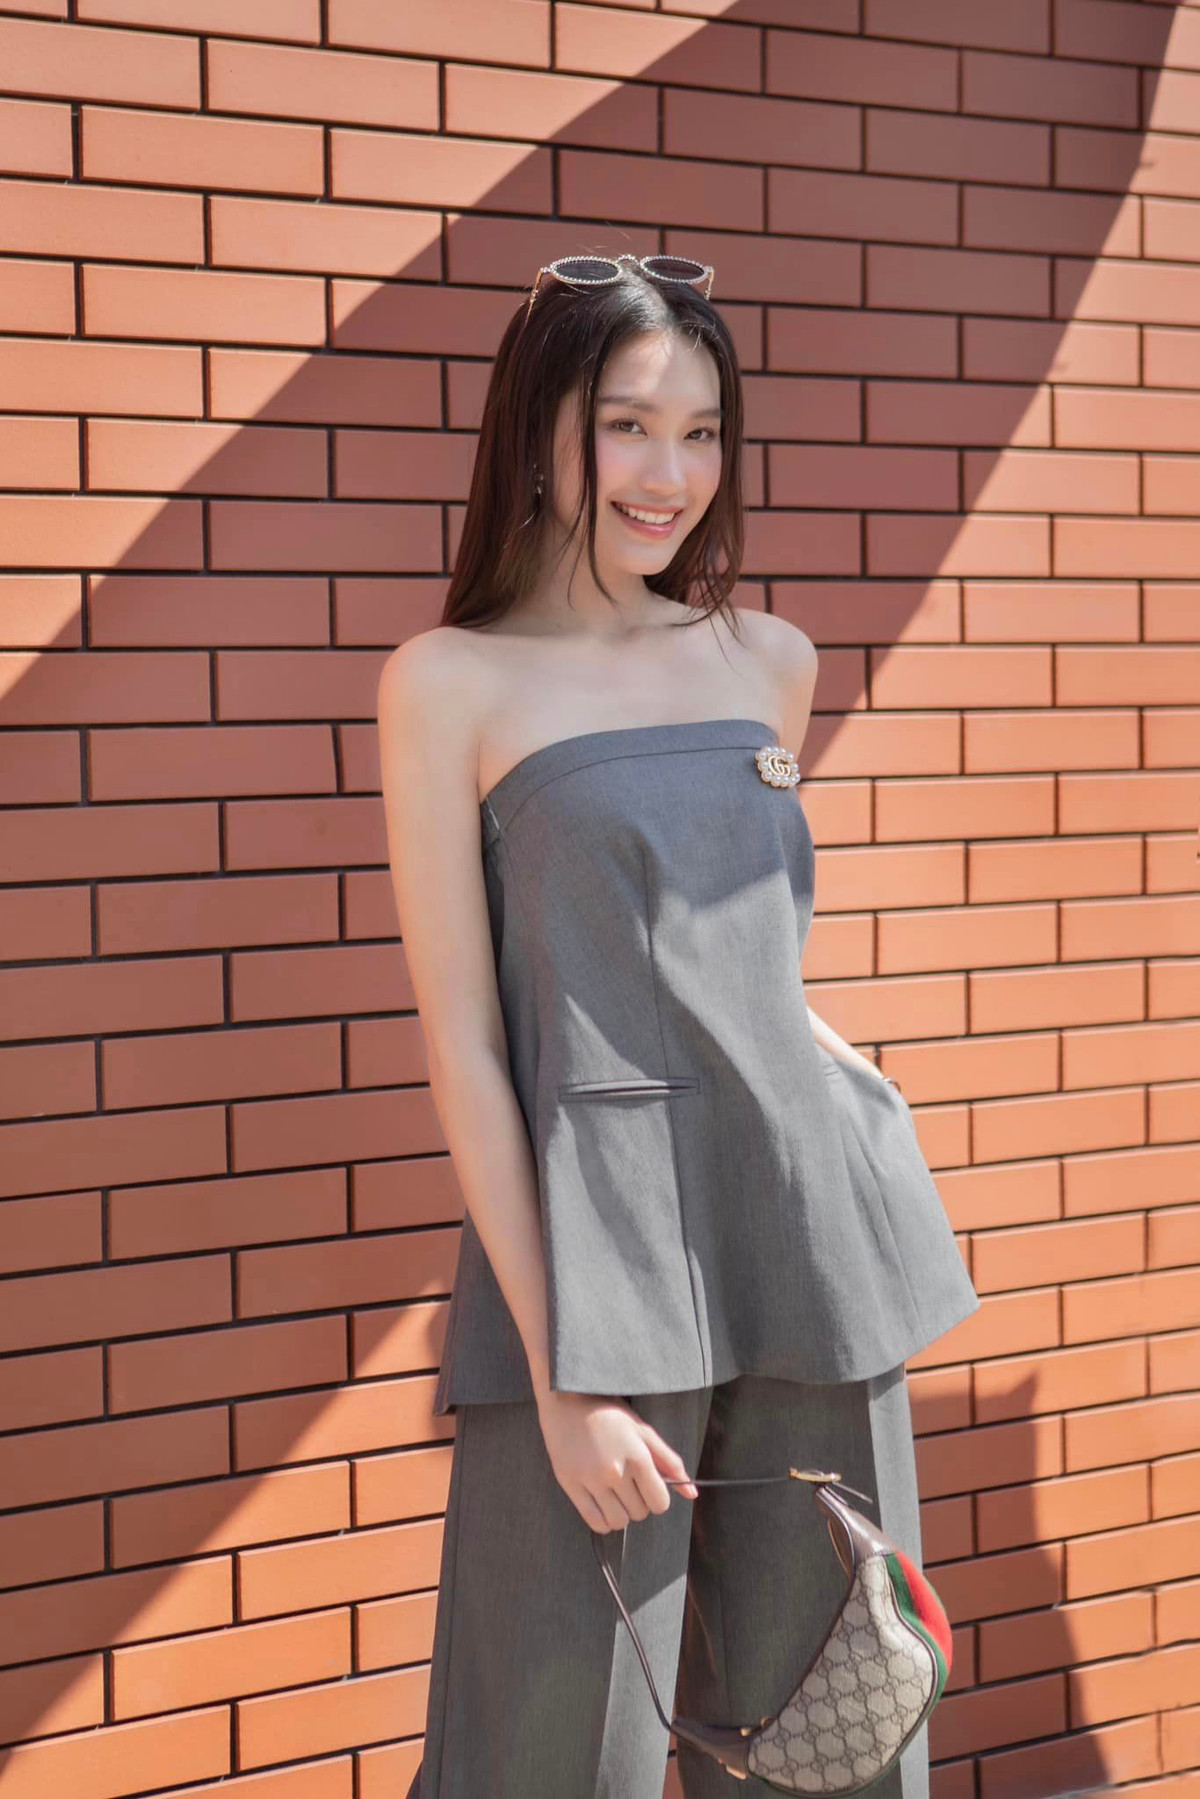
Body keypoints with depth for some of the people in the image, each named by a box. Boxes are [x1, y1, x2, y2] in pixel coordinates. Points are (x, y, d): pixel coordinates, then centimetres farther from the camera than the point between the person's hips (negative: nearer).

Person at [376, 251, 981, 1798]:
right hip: (596, 1257, -5)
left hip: (814, 1238, 5)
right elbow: (461, 1043, -7)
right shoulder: (451, 680, -3)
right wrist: (558, 1367, -12)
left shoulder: (771, 659, 11)